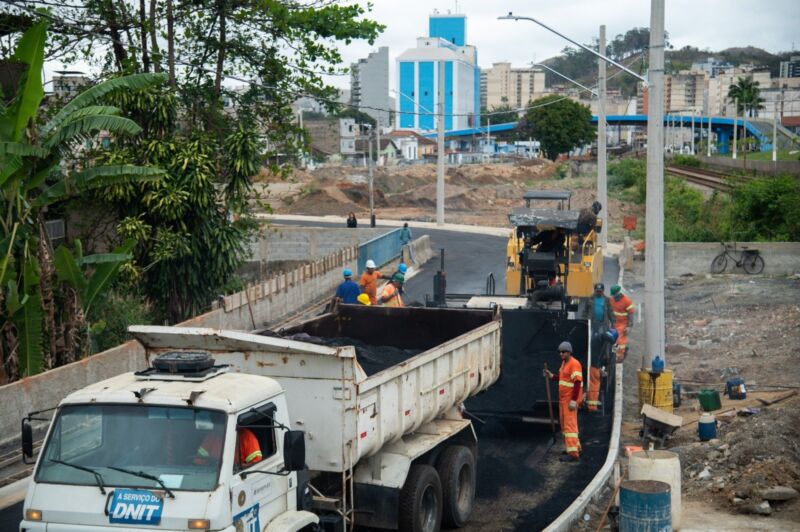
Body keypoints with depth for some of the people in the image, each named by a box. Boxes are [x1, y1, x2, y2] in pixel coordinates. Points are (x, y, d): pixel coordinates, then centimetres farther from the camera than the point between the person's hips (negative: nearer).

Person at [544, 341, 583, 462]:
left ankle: (573, 453, -12)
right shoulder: (564, 363, 14)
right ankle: (575, 447, 29)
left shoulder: (574, 364, -17)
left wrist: (573, 401, -24)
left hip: (570, 400, -10)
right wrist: (551, 376, 11)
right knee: (564, 424, 17)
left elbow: (577, 383, -22)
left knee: (570, 424, -11)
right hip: (563, 399, 10)